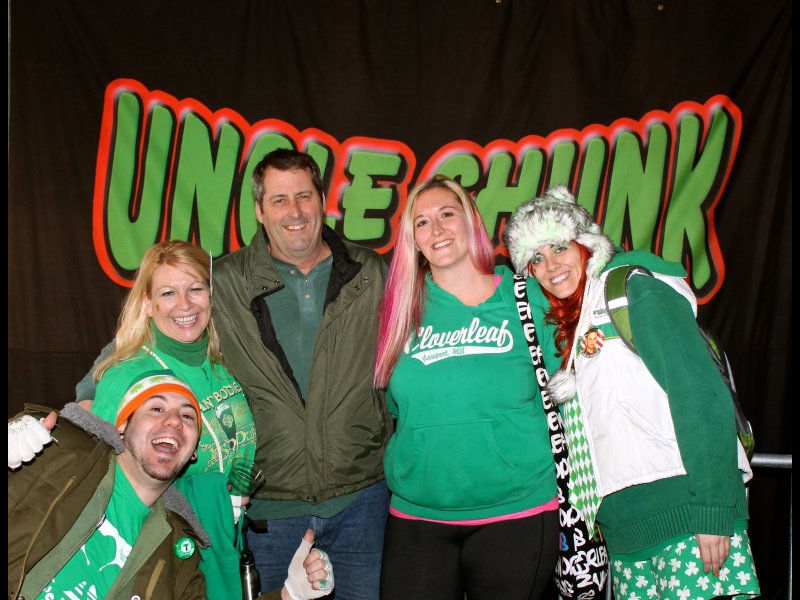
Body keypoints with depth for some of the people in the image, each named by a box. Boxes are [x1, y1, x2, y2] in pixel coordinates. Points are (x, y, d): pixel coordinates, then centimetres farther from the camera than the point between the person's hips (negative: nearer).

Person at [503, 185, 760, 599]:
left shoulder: (636, 292, -6)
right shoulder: (565, 328, 16)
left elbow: (703, 399, -14)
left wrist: (712, 511, -19)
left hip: (685, 516, -7)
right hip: (625, 532, 7)